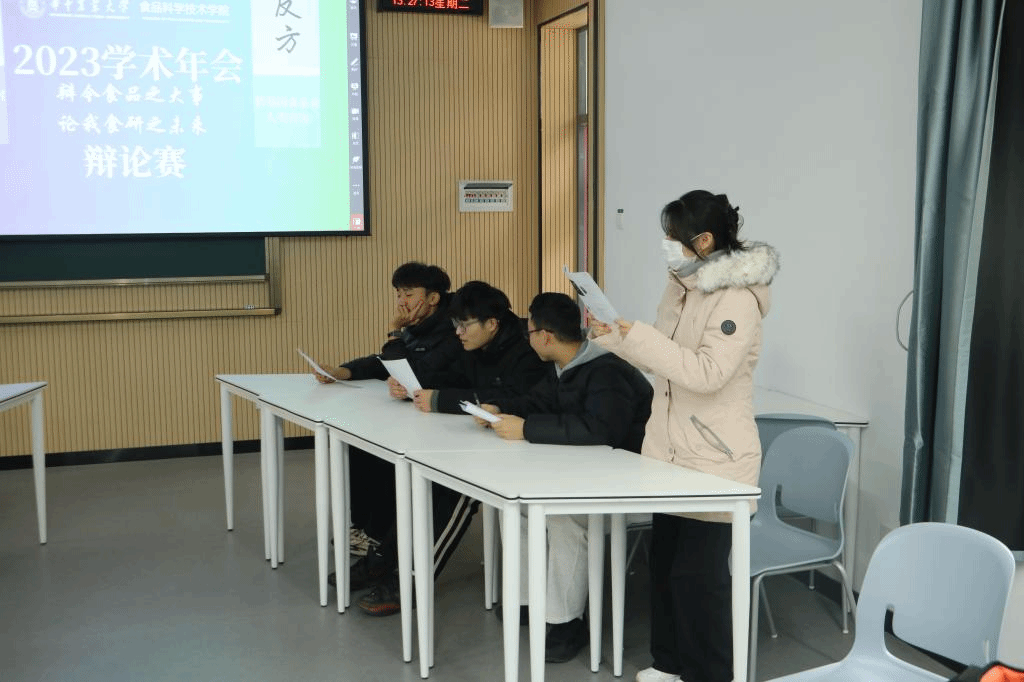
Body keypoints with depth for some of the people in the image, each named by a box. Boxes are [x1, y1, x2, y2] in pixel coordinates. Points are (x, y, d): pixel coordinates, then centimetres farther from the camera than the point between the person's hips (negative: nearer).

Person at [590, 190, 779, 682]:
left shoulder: (738, 298, -18)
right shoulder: (682, 285, 8)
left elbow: (707, 372, -28)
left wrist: (637, 334, -28)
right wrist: (612, 334, 5)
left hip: (715, 459, -8)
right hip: (672, 449, 8)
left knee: (698, 572, -1)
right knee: (664, 561, 15)